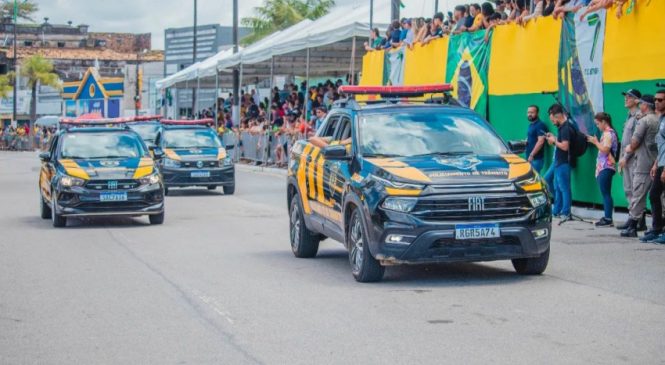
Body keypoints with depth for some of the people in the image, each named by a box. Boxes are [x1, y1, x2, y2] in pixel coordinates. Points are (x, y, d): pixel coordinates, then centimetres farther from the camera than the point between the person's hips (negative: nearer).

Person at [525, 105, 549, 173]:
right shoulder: (531, 125, 19)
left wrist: (532, 155, -22)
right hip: (529, 158, 10)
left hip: (536, 159, -9)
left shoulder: (540, 125, -11)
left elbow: (540, 141, -20)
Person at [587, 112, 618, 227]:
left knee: (606, 193, -10)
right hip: (603, 167, 10)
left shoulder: (608, 133, -11)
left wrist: (595, 142, -9)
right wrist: (595, 141, 12)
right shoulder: (607, 133, 19)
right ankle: (607, 217, 11)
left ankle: (608, 219, -11)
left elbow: (605, 149, -20)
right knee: (605, 193, 9)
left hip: (606, 167, -10)